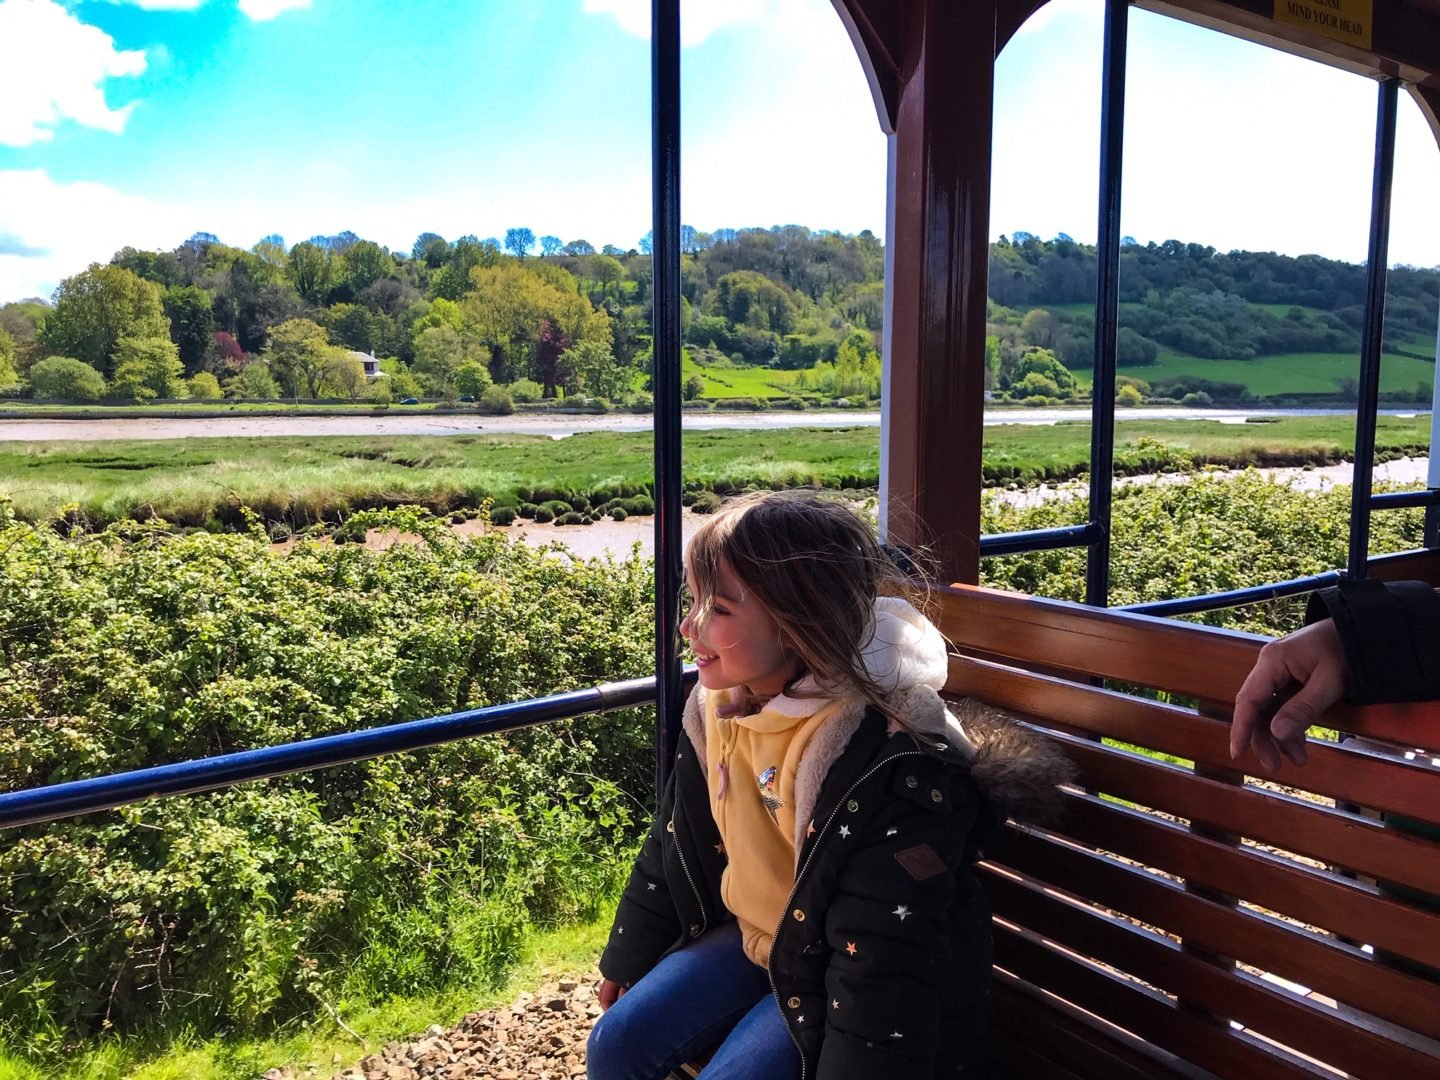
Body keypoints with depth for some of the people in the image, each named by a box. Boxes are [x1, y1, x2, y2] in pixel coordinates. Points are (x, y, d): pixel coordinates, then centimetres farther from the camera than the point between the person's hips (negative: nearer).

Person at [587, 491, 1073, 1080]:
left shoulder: (889, 760, -33)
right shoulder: (718, 704, -9)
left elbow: (881, 965, -27)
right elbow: (675, 843, 7)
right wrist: (627, 959, 17)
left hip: (838, 970, -6)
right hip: (750, 937, 7)